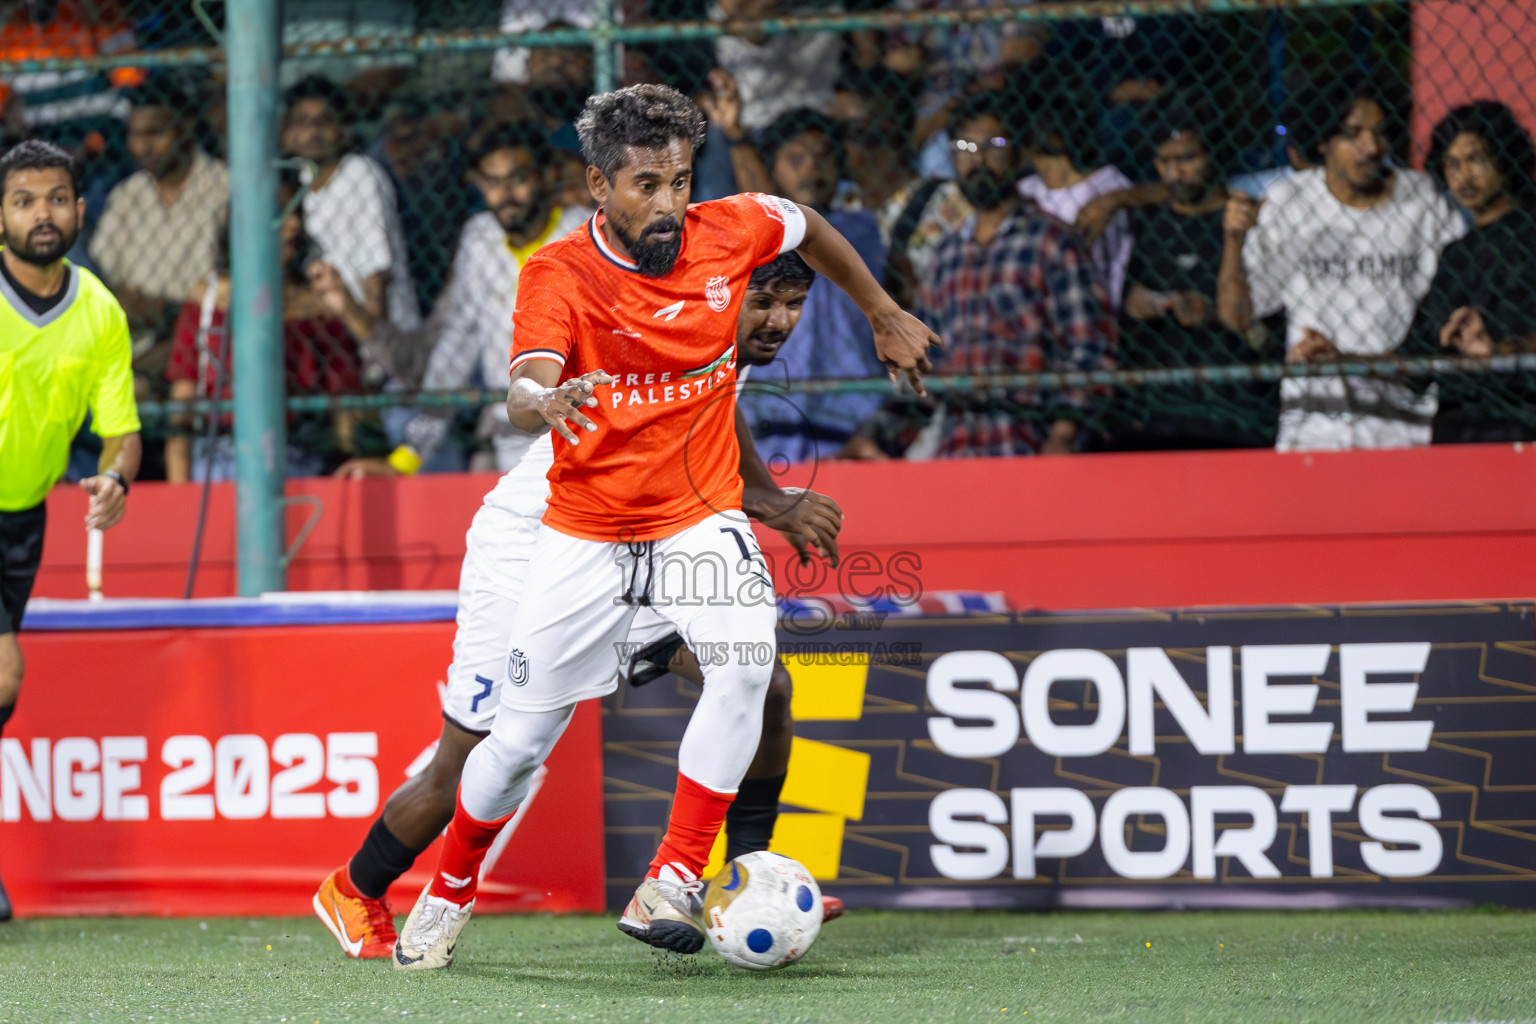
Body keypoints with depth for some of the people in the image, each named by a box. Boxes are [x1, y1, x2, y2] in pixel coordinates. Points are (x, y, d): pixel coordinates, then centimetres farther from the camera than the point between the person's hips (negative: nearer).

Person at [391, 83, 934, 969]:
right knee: (520, 738, 4)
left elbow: (808, 227, 15)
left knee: (745, 663, -29)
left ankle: (673, 884, -23)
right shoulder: (559, 275, -17)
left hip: (700, 518, 1)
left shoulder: (729, 233, -9)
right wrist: (541, 401, -57)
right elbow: (524, 395, -34)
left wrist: (885, 316, 21)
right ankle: (449, 894, 31)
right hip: (585, 533, -1)